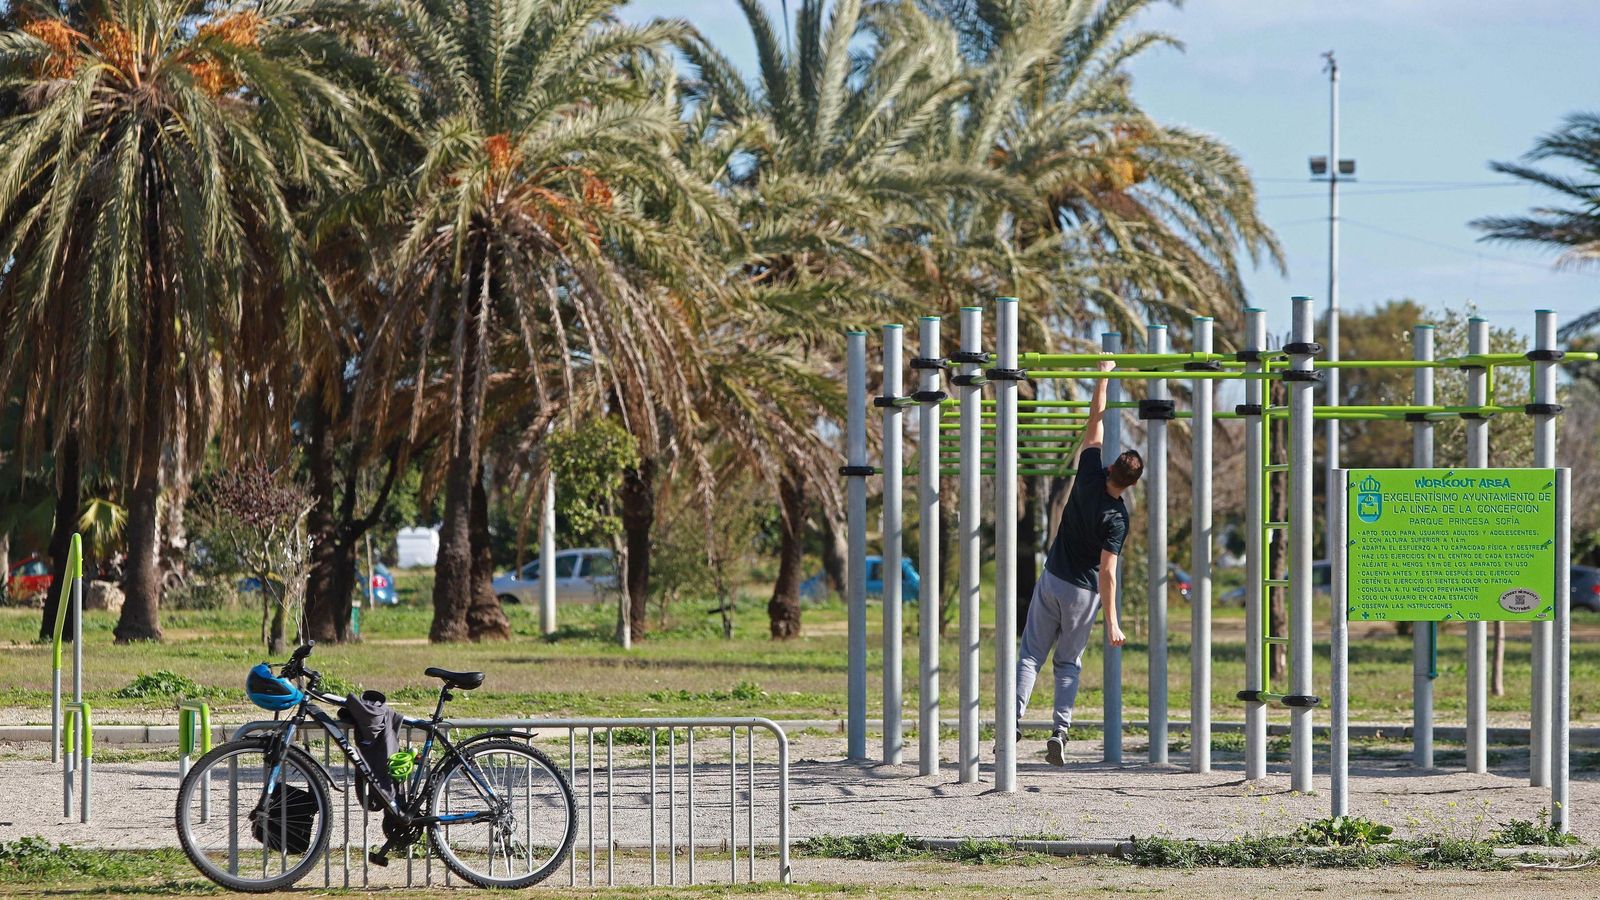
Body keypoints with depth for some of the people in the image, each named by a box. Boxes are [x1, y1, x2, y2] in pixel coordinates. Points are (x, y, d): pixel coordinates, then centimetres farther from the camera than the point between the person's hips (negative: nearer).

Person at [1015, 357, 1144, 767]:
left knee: (1031, 655, 5)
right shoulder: (1116, 518, -19)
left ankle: (1013, 722, -11)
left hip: (1052, 580, 3)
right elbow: (1106, 573, -21)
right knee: (1068, 663, 10)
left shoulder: (1090, 477, -10)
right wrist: (1112, 622, -18)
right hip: (1083, 593, -3)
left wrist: (1103, 376, 7)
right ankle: (1060, 731, -3)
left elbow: (1095, 425, -1)